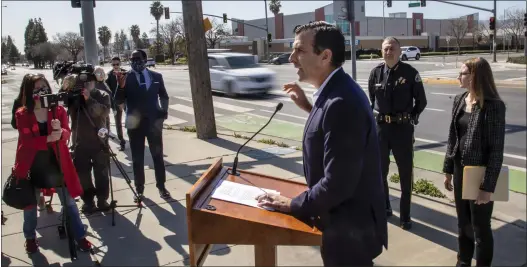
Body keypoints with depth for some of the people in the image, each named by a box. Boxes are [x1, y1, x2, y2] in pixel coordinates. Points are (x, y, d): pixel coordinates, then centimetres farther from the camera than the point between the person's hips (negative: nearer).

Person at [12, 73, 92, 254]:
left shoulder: (59, 110, -1)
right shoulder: (22, 114, -6)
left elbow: (66, 134, -13)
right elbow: (27, 141, -17)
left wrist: (60, 132, -35)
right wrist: (48, 138, -32)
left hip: (56, 162, 1)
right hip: (32, 165, 0)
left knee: (69, 200, 5)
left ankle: (80, 236, 17)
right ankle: (30, 237, 36)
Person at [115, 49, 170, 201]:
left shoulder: (156, 76, 3)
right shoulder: (125, 78, -4)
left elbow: (163, 96, 14)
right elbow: (118, 102, -8)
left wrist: (164, 110, -2)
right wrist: (121, 86, -24)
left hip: (154, 122, 1)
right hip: (135, 124, -1)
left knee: (158, 156, 10)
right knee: (137, 158, 8)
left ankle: (161, 186, 22)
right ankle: (139, 189, 18)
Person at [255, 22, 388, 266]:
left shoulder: (341, 102, -30)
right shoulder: (337, 91, 1)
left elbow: (336, 185, -30)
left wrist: (292, 205, -16)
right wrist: (309, 107, 7)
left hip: (348, 228, -9)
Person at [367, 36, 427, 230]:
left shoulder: (410, 73, -8)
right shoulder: (376, 73, 0)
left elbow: (421, 101, 1)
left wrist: (411, 119, 3)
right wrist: (376, 117, 8)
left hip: (403, 128, -3)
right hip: (380, 127, 3)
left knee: (406, 173, 5)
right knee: (380, 170, 13)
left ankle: (405, 216, 17)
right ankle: (384, 208, 32)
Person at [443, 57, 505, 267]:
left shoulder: (493, 105, -17)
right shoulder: (459, 100, 3)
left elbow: (497, 149, -17)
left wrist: (488, 186, -17)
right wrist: (448, 170, 11)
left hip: (479, 174, -6)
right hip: (460, 170, 6)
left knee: (480, 228, 10)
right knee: (463, 224, 20)